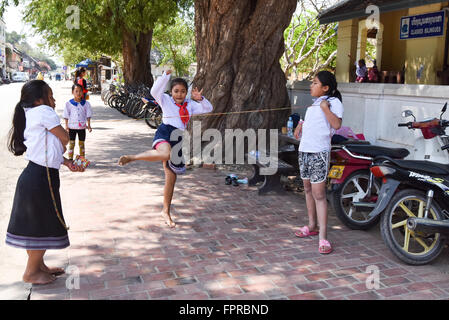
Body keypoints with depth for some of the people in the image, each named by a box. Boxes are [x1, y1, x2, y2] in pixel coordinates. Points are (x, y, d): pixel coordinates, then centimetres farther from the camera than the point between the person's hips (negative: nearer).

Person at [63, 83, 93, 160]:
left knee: (81, 144, 11)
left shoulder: (86, 103, 0)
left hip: (82, 127, 2)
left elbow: (88, 115, 4)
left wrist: (88, 125, -2)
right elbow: (66, 116, 0)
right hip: (72, 127, -1)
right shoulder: (68, 104, -4)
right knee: (71, 144, 3)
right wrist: (66, 126, -4)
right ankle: (70, 159, 11)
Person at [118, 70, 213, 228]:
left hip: (177, 139, 5)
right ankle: (131, 157, -28)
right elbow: (155, 91, -12)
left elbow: (208, 108, 16)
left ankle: (166, 211, 19)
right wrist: (166, 76, -13)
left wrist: (200, 99, -1)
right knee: (165, 154, -44)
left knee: (171, 177, 8)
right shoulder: (166, 100, 6)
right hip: (165, 133, -5)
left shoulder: (190, 105, 18)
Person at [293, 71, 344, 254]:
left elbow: (336, 124, -21)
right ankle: (312, 226, 30)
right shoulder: (314, 103, 20)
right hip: (304, 150, 9)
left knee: (318, 193, -11)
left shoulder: (333, 102, -6)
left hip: (319, 153, -9)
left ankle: (323, 236, -8)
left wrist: (325, 108, -22)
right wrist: (301, 124, 17)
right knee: (308, 189, 16)